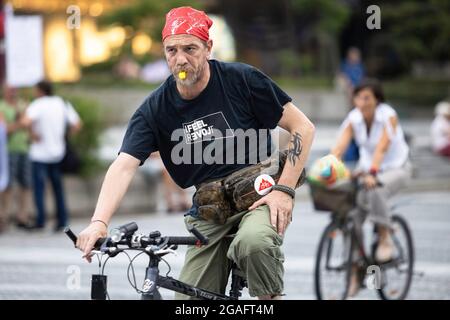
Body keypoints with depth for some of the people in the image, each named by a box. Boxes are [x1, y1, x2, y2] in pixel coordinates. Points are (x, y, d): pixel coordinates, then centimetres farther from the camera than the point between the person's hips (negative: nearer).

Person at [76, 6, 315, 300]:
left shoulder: (242, 80, -11)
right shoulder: (155, 109, -5)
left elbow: (303, 127, -6)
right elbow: (124, 166, -17)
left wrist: (285, 190, -15)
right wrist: (99, 223, -34)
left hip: (260, 198, -3)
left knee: (253, 242, -37)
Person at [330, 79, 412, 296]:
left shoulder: (388, 116, -19)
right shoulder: (354, 119, -7)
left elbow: (382, 147, -33)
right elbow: (340, 146, -19)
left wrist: (372, 173, -47)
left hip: (396, 169, -5)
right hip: (366, 168, 5)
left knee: (376, 190, -38)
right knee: (353, 211, -13)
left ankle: (384, 238, -17)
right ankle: (354, 273, -4)